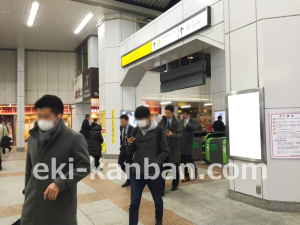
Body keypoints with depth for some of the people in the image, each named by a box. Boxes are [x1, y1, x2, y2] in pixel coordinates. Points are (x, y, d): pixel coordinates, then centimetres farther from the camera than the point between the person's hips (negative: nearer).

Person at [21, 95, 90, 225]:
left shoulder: (74, 138, -10)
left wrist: (59, 183, -23)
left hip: (61, 205, -4)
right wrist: (28, 194, 17)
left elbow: (84, 166, -13)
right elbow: (29, 169, 15)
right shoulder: (33, 138, 6)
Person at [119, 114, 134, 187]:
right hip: (123, 148, 7)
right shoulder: (121, 127, 5)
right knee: (120, 163, 9)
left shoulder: (131, 128, -17)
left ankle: (128, 180, 19)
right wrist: (121, 144, 9)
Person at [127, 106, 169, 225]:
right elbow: (130, 152, 7)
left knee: (157, 200, 19)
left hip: (153, 172, -1)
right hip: (137, 172, 2)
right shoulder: (135, 131, 1)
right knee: (134, 203, 2)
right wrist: (129, 144, -13)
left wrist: (155, 164, -15)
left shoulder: (158, 130, -9)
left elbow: (165, 151, -4)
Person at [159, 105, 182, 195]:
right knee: (162, 169, -4)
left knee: (175, 168, 16)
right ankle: (161, 189, 2)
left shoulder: (177, 123, -4)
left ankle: (175, 184, 38)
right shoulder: (161, 122, 4)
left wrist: (172, 135, -30)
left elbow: (180, 135, -13)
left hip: (174, 149, -1)